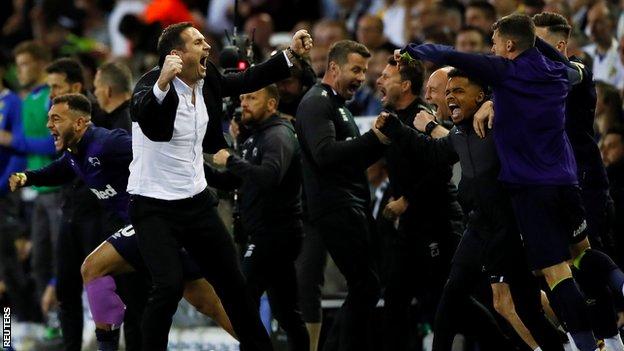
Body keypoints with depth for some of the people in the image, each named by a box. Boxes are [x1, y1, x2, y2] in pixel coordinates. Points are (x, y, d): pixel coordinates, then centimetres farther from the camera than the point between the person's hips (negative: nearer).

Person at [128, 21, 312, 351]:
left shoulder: (207, 80, 0)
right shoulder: (152, 82, -20)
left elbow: (248, 80, 14)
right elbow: (141, 114, -41)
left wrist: (292, 54, 5)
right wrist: (162, 83, -58)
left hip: (196, 200, 7)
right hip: (154, 206, -7)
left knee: (232, 281, 14)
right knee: (169, 285, -22)